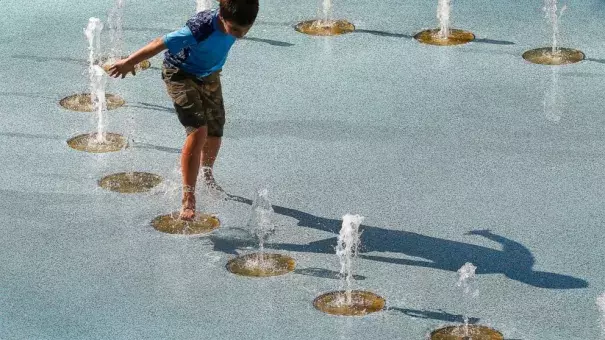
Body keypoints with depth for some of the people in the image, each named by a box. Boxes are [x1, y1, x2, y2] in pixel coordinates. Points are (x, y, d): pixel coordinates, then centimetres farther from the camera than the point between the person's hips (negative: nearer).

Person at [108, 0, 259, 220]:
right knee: (198, 131, -22)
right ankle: (188, 199, -17)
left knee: (215, 134, 15)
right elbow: (161, 44, -30)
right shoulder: (200, 30, -40)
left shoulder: (235, 21, -21)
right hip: (181, 75, -6)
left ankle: (207, 173, 47)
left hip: (209, 76, 6)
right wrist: (129, 63, -21)